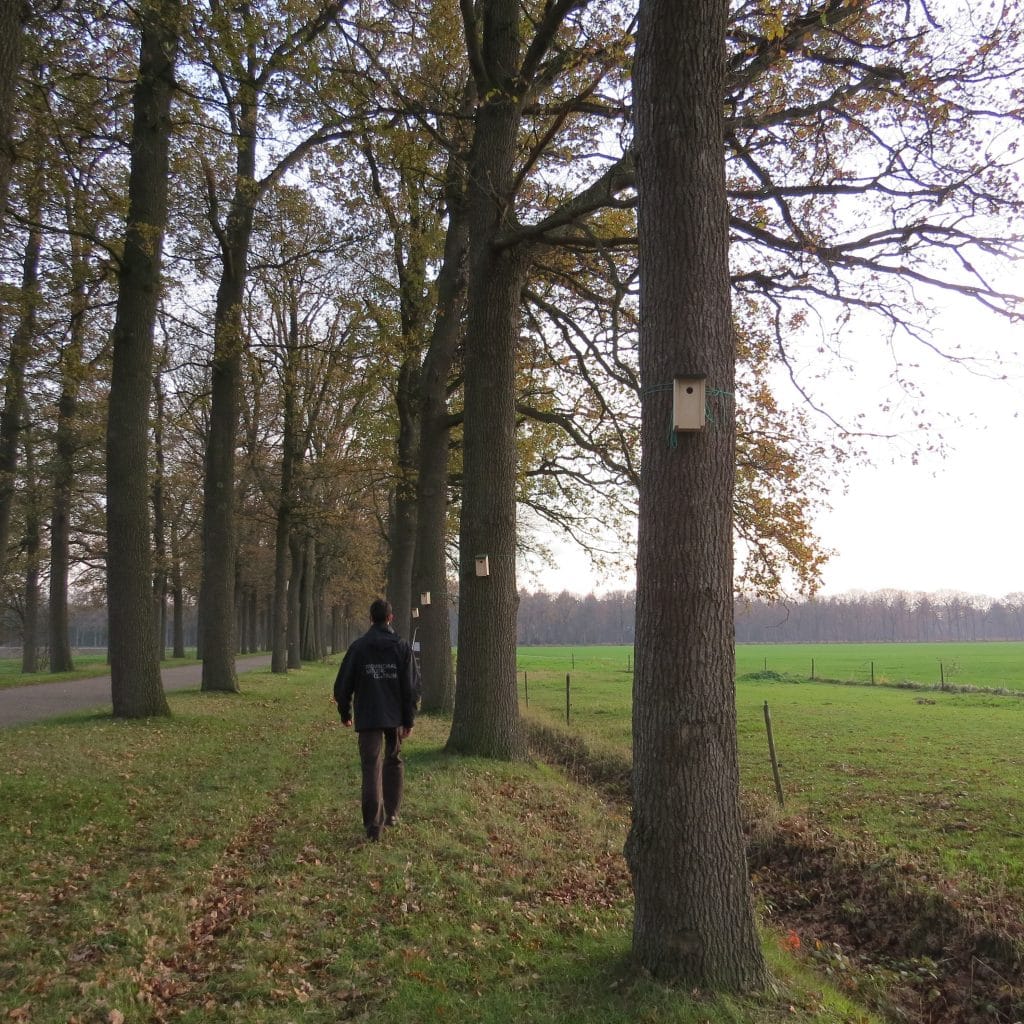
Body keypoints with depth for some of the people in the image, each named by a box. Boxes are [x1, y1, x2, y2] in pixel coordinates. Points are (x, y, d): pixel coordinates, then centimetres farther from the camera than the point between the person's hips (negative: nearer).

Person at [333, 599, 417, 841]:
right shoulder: (402, 647, -1)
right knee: (394, 763, 19)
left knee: (372, 769, -3)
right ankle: (391, 813, 27)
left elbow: (343, 685, 1)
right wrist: (409, 720, 3)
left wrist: (345, 714, 14)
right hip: (395, 718, 1)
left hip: (368, 719, -1)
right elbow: (410, 687, -3)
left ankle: (373, 825, -10)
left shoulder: (358, 647, -1)